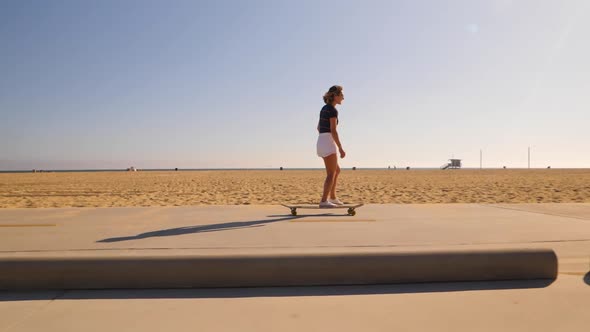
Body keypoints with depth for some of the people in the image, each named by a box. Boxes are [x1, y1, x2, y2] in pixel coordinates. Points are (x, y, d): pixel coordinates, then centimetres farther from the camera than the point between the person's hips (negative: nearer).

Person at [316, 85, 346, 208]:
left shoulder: (324, 108, 18)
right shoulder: (333, 110, -11)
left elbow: (319, 128, 26)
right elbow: (333, 131, -19)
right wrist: (341, 148, -17)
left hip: (322, 142, 9)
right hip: (328, 144, -9)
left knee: (337, 170, 19)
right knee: (331, 174, -7)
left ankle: (333, 197, 24)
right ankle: (324, 201, -11)